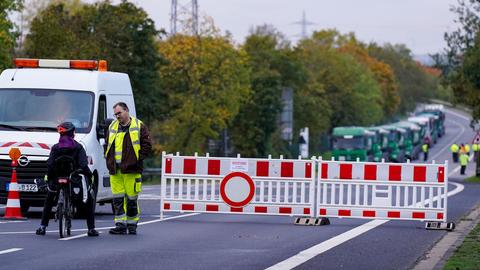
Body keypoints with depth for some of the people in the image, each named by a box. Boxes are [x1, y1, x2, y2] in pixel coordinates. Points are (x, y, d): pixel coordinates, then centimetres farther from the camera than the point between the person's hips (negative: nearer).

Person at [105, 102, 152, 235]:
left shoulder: (139, 127, 1)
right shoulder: (112, 127, 15)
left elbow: (147, 146, -1)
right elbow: (107, 146, 24)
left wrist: (136, 159, -9)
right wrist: (109, 159, 9)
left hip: (131, 170, -4)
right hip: (114, 170, 4)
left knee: (132, 199, 0)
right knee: (117, 199, 1)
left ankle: (132, 224, 11)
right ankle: (120, 225, 3)